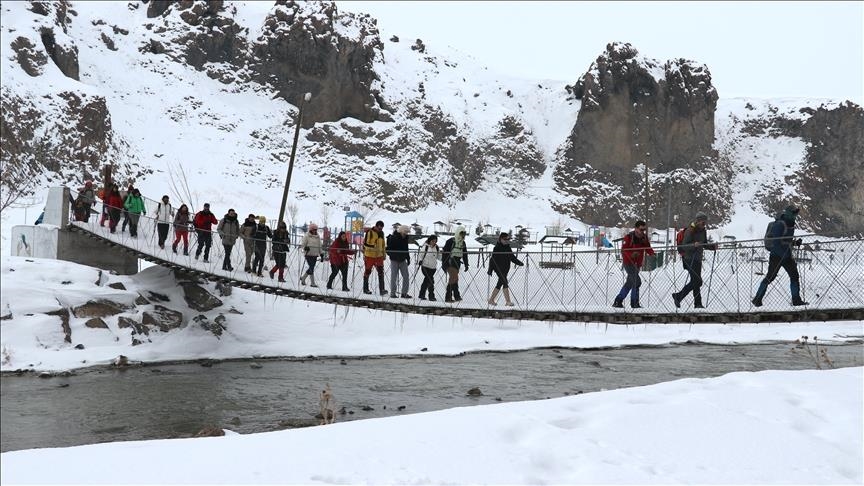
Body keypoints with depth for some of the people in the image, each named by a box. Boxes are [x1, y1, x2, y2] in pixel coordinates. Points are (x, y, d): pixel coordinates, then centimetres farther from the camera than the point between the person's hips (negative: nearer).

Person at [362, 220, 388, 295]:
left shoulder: (381, 233, 11)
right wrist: (364, 254, -18)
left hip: (379, 256, 5)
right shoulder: (369, 232, -10)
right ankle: (365, 289, 18)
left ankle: (382, 289, -4)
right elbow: (365, 243, -11)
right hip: (369, 255, -5)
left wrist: (383, 254, 21)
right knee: (367, 271, 7)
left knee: (381, 272, -4)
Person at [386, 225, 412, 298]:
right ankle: (392, 293, 10)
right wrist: (393, 256, -19)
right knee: (394, 277, 1)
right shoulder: (392, 238, -13)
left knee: (406, 276, 1)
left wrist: (408, 258, 15)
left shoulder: (405, 238, 7)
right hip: (395, 260, -6)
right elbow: (388, 250, -12)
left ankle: (404, 293, 8)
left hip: (403, 260, 6)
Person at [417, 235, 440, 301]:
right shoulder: (425, 247, -5)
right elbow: (420, 255, -3)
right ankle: (431, 296, -9)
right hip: (425, 267, -5)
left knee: (426, 281, 14)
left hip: (433, 267, 5)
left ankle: (422, 295, 26)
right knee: (430, 281, -13)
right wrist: (420, 261, -19)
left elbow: (439, 258, 13)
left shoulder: (437, 248, 8)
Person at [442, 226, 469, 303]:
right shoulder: (450, 241, -8)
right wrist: (444, 263, -15)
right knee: (455, 278, -19)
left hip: (457, 263, 7)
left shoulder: (463, 243, 13)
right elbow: (445, 252, -10)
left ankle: (448, 297, 10)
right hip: (450, 262, -7)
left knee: (452, 279, 6)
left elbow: (465, 254, 20)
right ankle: (456, 296, -21)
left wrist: (466, 264, 15)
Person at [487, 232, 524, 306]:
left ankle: (491, 299, 21)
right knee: (505, 283, -14)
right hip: (499, 268, -8)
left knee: (499, 284, 11)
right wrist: (490, 269, -12)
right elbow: (493, 259, -11)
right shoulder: (497, 248, -11)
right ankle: (508, 301, -13)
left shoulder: (508, 248, 11)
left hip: (505, 269, 8)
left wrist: (519, 262, 5)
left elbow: (512, 257, 18)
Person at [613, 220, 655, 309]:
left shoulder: (644, 237, 3)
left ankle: (618, 302, 22)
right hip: (629, 263, -7)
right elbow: (623, 250, -18)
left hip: (637, 264, 7)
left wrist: (653, 253, -16)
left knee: (629, 283, 13)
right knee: (637, 281, -18)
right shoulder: (628, 237, -15)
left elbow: (648, 248, 5)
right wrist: (631, 254, -36)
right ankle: (634, 303, -9)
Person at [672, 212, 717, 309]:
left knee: (695, 281, 10)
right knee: (697, 281, -12)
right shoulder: (690, 231, -12)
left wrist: (713, 246, 5)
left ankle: (678, 296, 20)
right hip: (690, 259, -9)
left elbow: (705, 244, 24)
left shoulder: (703, 231, 13)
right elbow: (684, 246, -17)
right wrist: (694, 245, -34)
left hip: (698, 259, 9)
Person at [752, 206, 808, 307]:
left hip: (786, 255, 9)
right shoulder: (779, 224, -17)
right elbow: (776, 242, -22)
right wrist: (785, 255, -22)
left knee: (794, 275, 3)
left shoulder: (791, 225, 11)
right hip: (777, 254, -8)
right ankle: (757, 299, 3)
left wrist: (795, 242, 2)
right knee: (770, 277, -5)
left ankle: (796, 300, 10)